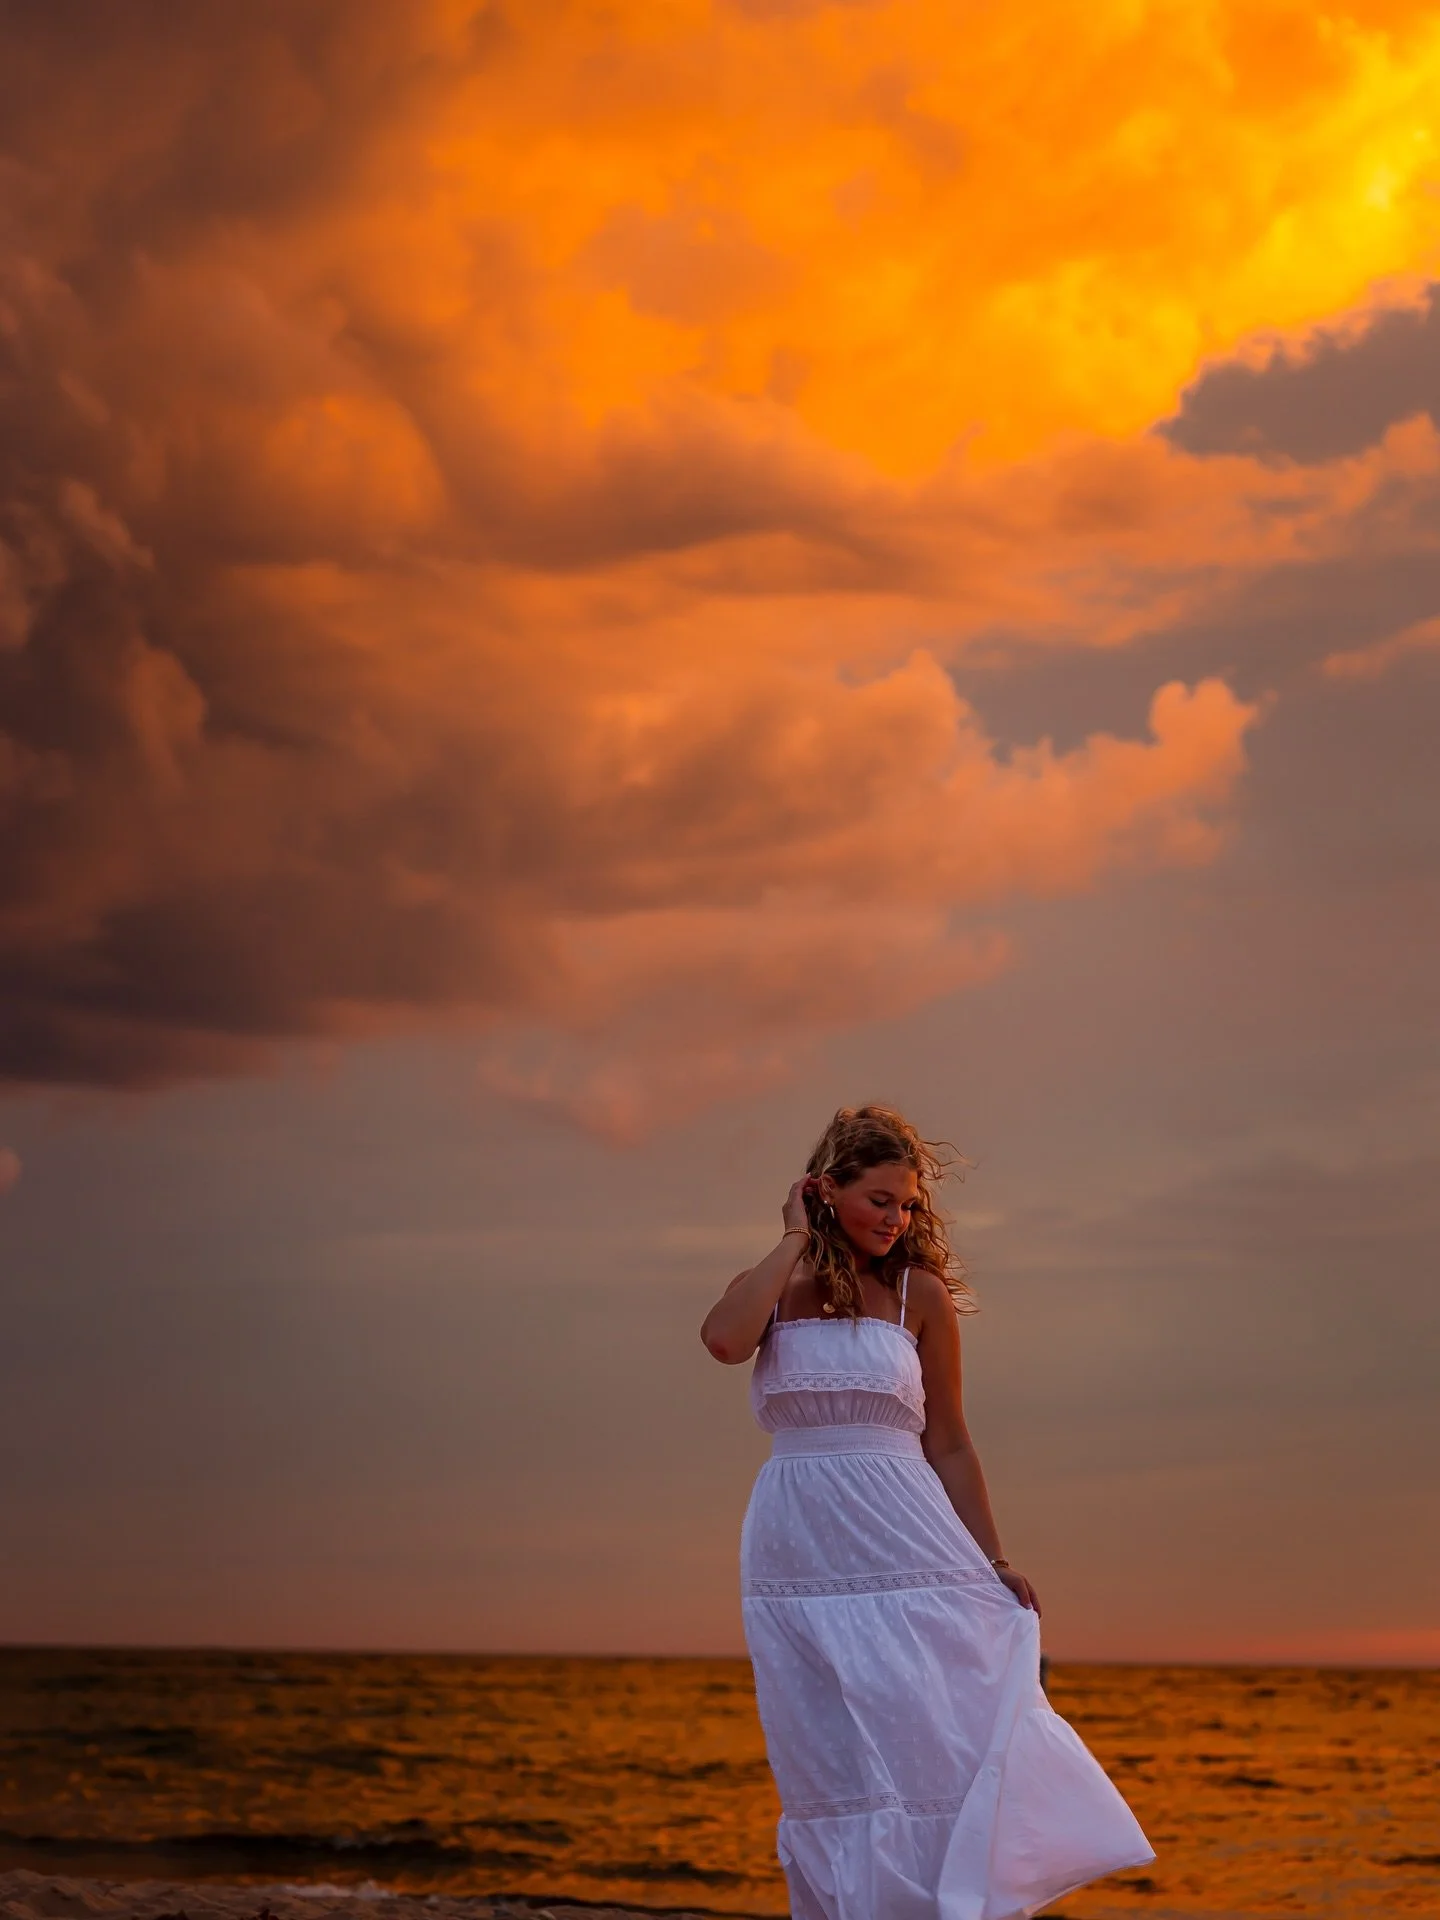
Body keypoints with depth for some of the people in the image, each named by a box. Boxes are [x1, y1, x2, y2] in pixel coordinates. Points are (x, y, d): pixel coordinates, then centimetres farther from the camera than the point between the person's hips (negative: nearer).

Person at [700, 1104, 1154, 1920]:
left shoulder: (920, 1293, 5)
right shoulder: (778, 1284, 6)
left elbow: (947, 1442, 8)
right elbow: (725, 1340, -19)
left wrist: (994, 1561, 4)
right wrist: (798, 1240, -8)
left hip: (903, 1539, -1)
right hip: (800, 1543, 1)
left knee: (938, 1742, -4)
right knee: (832, 1763, 5)